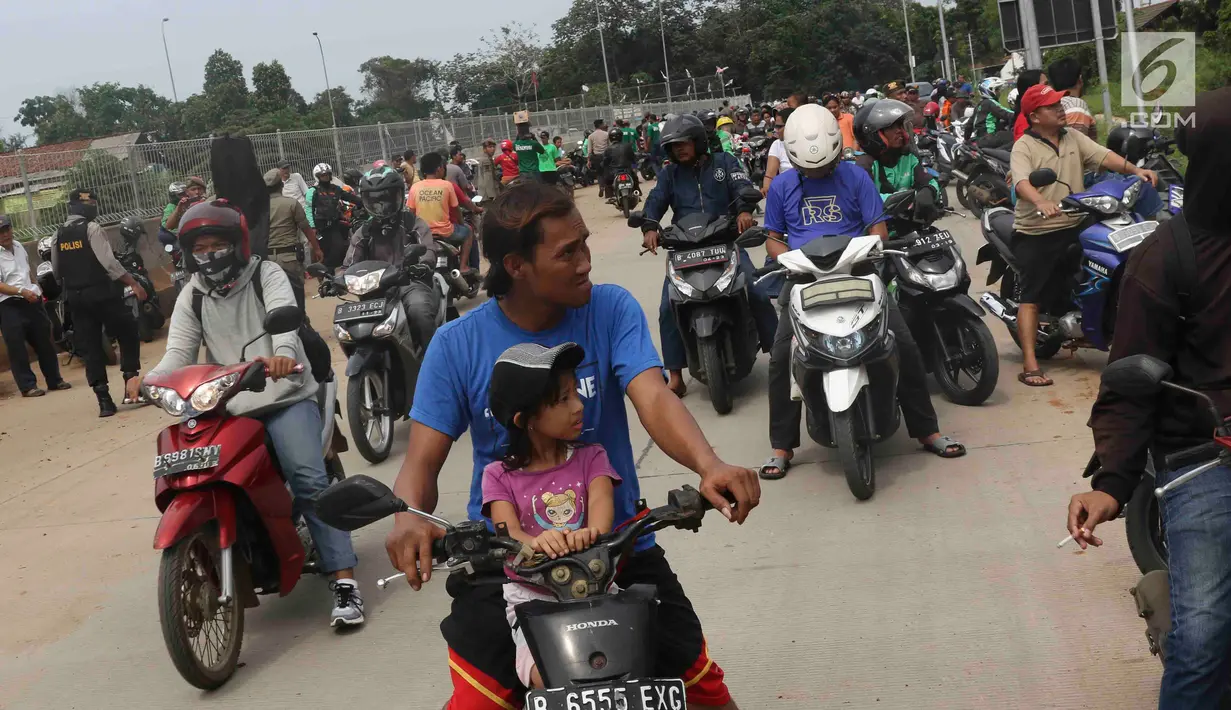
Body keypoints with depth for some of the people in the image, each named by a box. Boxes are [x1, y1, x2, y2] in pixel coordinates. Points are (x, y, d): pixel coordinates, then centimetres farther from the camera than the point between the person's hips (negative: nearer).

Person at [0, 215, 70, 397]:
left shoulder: (18, 246, 12)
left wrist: (36, 289, 15)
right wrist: (22, 291, -27)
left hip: (31, 302, 7)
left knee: (44, 342, 12)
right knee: (17, 347, -5)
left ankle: (54, 380, 23)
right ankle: (27, 386, 1)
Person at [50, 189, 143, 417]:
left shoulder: (58, 235, 9)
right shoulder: (91, 229, -10)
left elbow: (56, 271, 15)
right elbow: (109, 263, -16)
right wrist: (134, 283, -12)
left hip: (75, 297, 6)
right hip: (101, 293, -6)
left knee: (91, 348, 6)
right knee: (127, 335, 10)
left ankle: (103, 400, 3)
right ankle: (131, 382, 2)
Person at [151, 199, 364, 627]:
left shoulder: (266, 275, -1)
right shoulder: (192, 297, 11)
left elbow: (284, 315, -21)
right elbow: (179, 351, -1)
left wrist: (281, 354, -44)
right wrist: (150, 380, -24)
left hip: (286, 397, -4)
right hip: (228, 409, 4)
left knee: (309, 481, -20)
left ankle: (344, 582, -20)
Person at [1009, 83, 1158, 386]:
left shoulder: (1074, 138, 11)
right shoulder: (1024, 146, -8)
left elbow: (1103, 156, 0)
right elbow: (1022, 182, -25)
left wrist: (1135, 169, -17)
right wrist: (1041, 203, -44)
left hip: (1075, 228, 6)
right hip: (1036, 233, -6)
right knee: (1032, 298, -8)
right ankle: (1030, 366, -11)